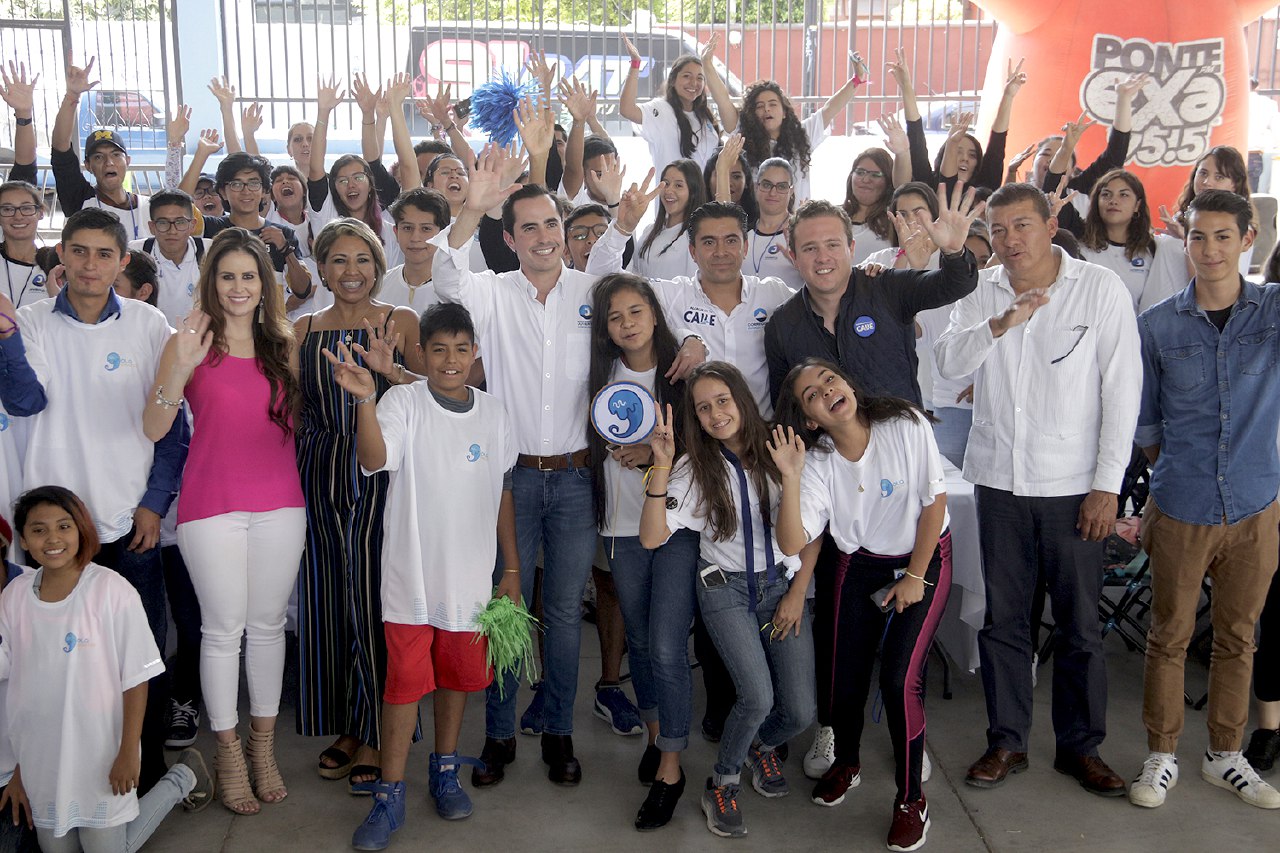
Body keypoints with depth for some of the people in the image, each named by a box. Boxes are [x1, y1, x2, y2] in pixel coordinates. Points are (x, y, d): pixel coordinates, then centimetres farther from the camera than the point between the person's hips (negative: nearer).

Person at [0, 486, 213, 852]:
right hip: (41, 756, 5)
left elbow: (136, 679, -13)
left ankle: (181, 778, 25)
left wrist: (129, 753, -13)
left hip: (100, 753, -5)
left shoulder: (111, 591, -18)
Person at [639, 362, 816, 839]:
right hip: (726, 589, -2)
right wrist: (661, 466, -25)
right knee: (758, 696, -21)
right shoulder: (695, 469, -5)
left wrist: (797, 594, 0)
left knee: (799, 712, -7)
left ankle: (763, 747, 31)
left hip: (783, 585, 2)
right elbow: (651, 537, -18)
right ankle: (722, 785, 8)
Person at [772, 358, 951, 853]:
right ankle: (846, 764, 35)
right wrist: (790, 479, -35)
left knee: (900, 677, -14)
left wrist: (915, 577, -9)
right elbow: (792, 543, -24)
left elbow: (934, 503, -12)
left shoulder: (906, 426, -20)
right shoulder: (818, 464, -15)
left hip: (924, 559, -3)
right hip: (861, 567, 3)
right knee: (848, 675, 2)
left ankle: (911, 800, 6)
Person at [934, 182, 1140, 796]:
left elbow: (1121, 389, -5)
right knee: (1002, 618, 10)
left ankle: (1080, 745, 24)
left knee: (1080, 624, 7)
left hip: (1074, 486, -2)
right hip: (999, 480, 3)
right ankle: (1006, 740, 24)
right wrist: (999, 326, -26)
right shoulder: (980, 293, 6)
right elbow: (948, 363, -7)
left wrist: (1107, 484, -8)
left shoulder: (1101, 289, -4)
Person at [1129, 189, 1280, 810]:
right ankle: (1161, 755, 24)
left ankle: (1225, 756, 30)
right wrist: (1173, 476, 5)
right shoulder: (1156, 326, -1)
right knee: (1169, 636, 9)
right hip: (1181, 511, -1)